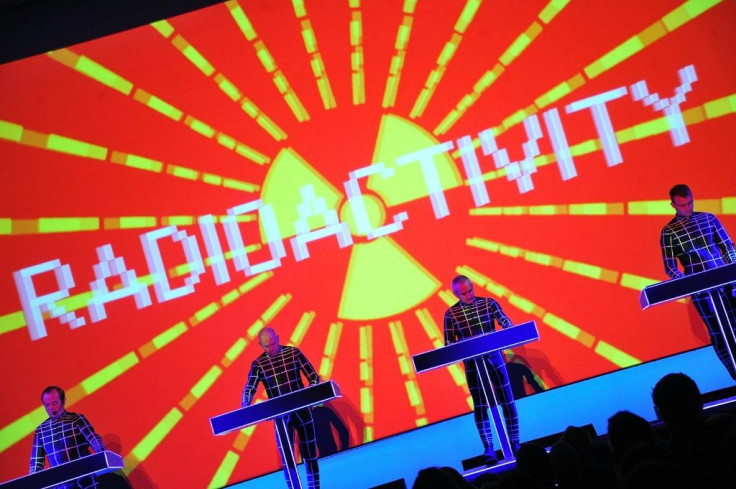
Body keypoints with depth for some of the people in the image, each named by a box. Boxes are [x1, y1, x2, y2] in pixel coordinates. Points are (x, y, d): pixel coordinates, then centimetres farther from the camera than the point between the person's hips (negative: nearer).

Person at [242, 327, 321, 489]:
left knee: (310, 455, 6)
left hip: (303, 411, 0)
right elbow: (249, 389, -10)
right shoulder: (258, 364, -2)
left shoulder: (294, 353, -2)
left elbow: (313, 377, 0)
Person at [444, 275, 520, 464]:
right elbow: (449, 343, 1)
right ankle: (488, 448, 9)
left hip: (494, 358, 1)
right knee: (480, 406, 3)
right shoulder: (451, 314, -1)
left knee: (507, 401, 5)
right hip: (472, 364, -1)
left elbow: (506, 322, -4)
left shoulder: (488, 303, 0)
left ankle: (514, 443, 18)